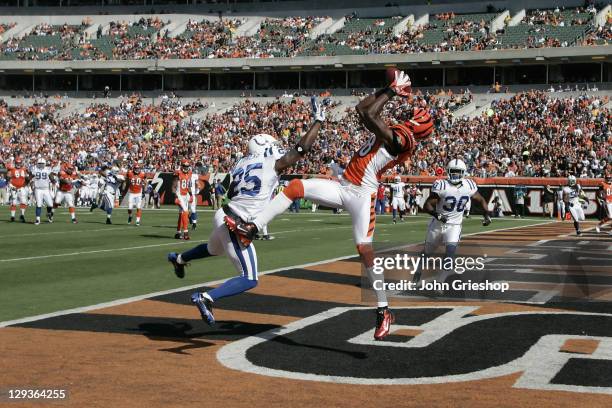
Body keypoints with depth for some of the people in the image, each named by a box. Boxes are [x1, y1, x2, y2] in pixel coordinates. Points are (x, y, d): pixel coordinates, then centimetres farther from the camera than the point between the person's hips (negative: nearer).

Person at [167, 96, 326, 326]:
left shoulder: (241, 165, 11)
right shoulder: (273, 164, -7)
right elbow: (301, 150, -7)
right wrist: (318, 121, 0)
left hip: (224, 216, 9)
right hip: (235, 225, -9)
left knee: (213, 249, 41)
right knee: (249, 280, -4)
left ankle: (179, 259, 63)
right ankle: (206, 298, -18)